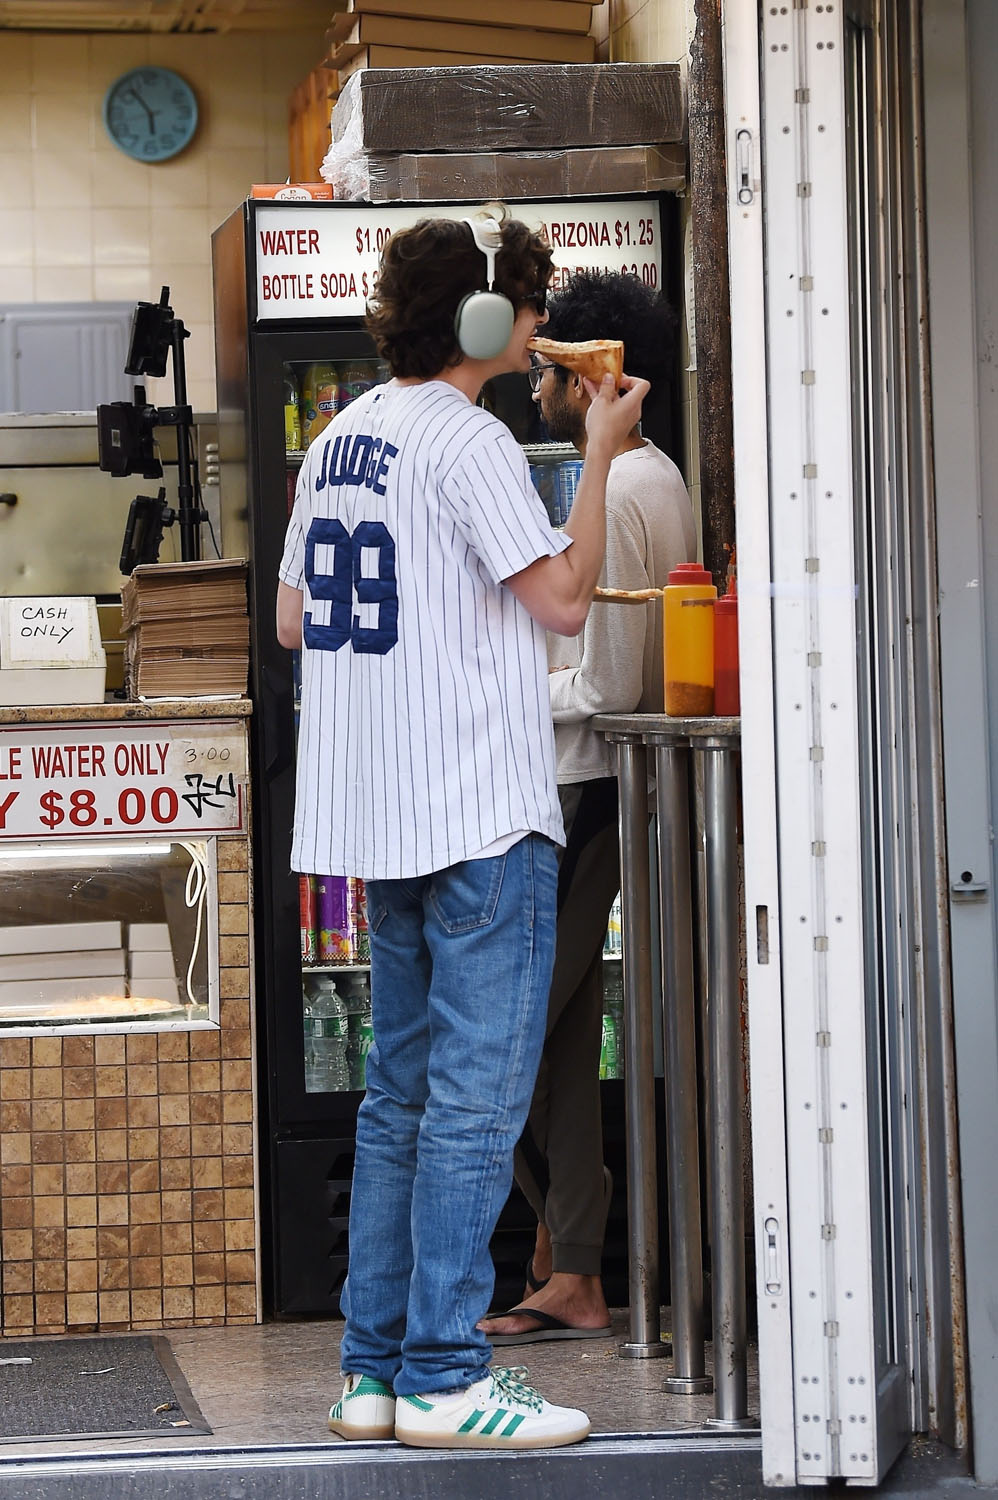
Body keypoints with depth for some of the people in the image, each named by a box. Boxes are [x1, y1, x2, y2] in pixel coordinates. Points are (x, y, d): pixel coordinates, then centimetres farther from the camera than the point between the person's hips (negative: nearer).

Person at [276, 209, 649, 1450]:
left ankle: (374, 1370, 14)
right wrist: (600, 456, -4)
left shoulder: (339, 440, 14)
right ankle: (444, 1380, -8)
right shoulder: (468, 440, -12)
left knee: (402, 1090, 13)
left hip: (377, 816, 9)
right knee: (477, 1092, -7)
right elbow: (564, 599, -13)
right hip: (482, 809, -9)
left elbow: (293, 618, 18)